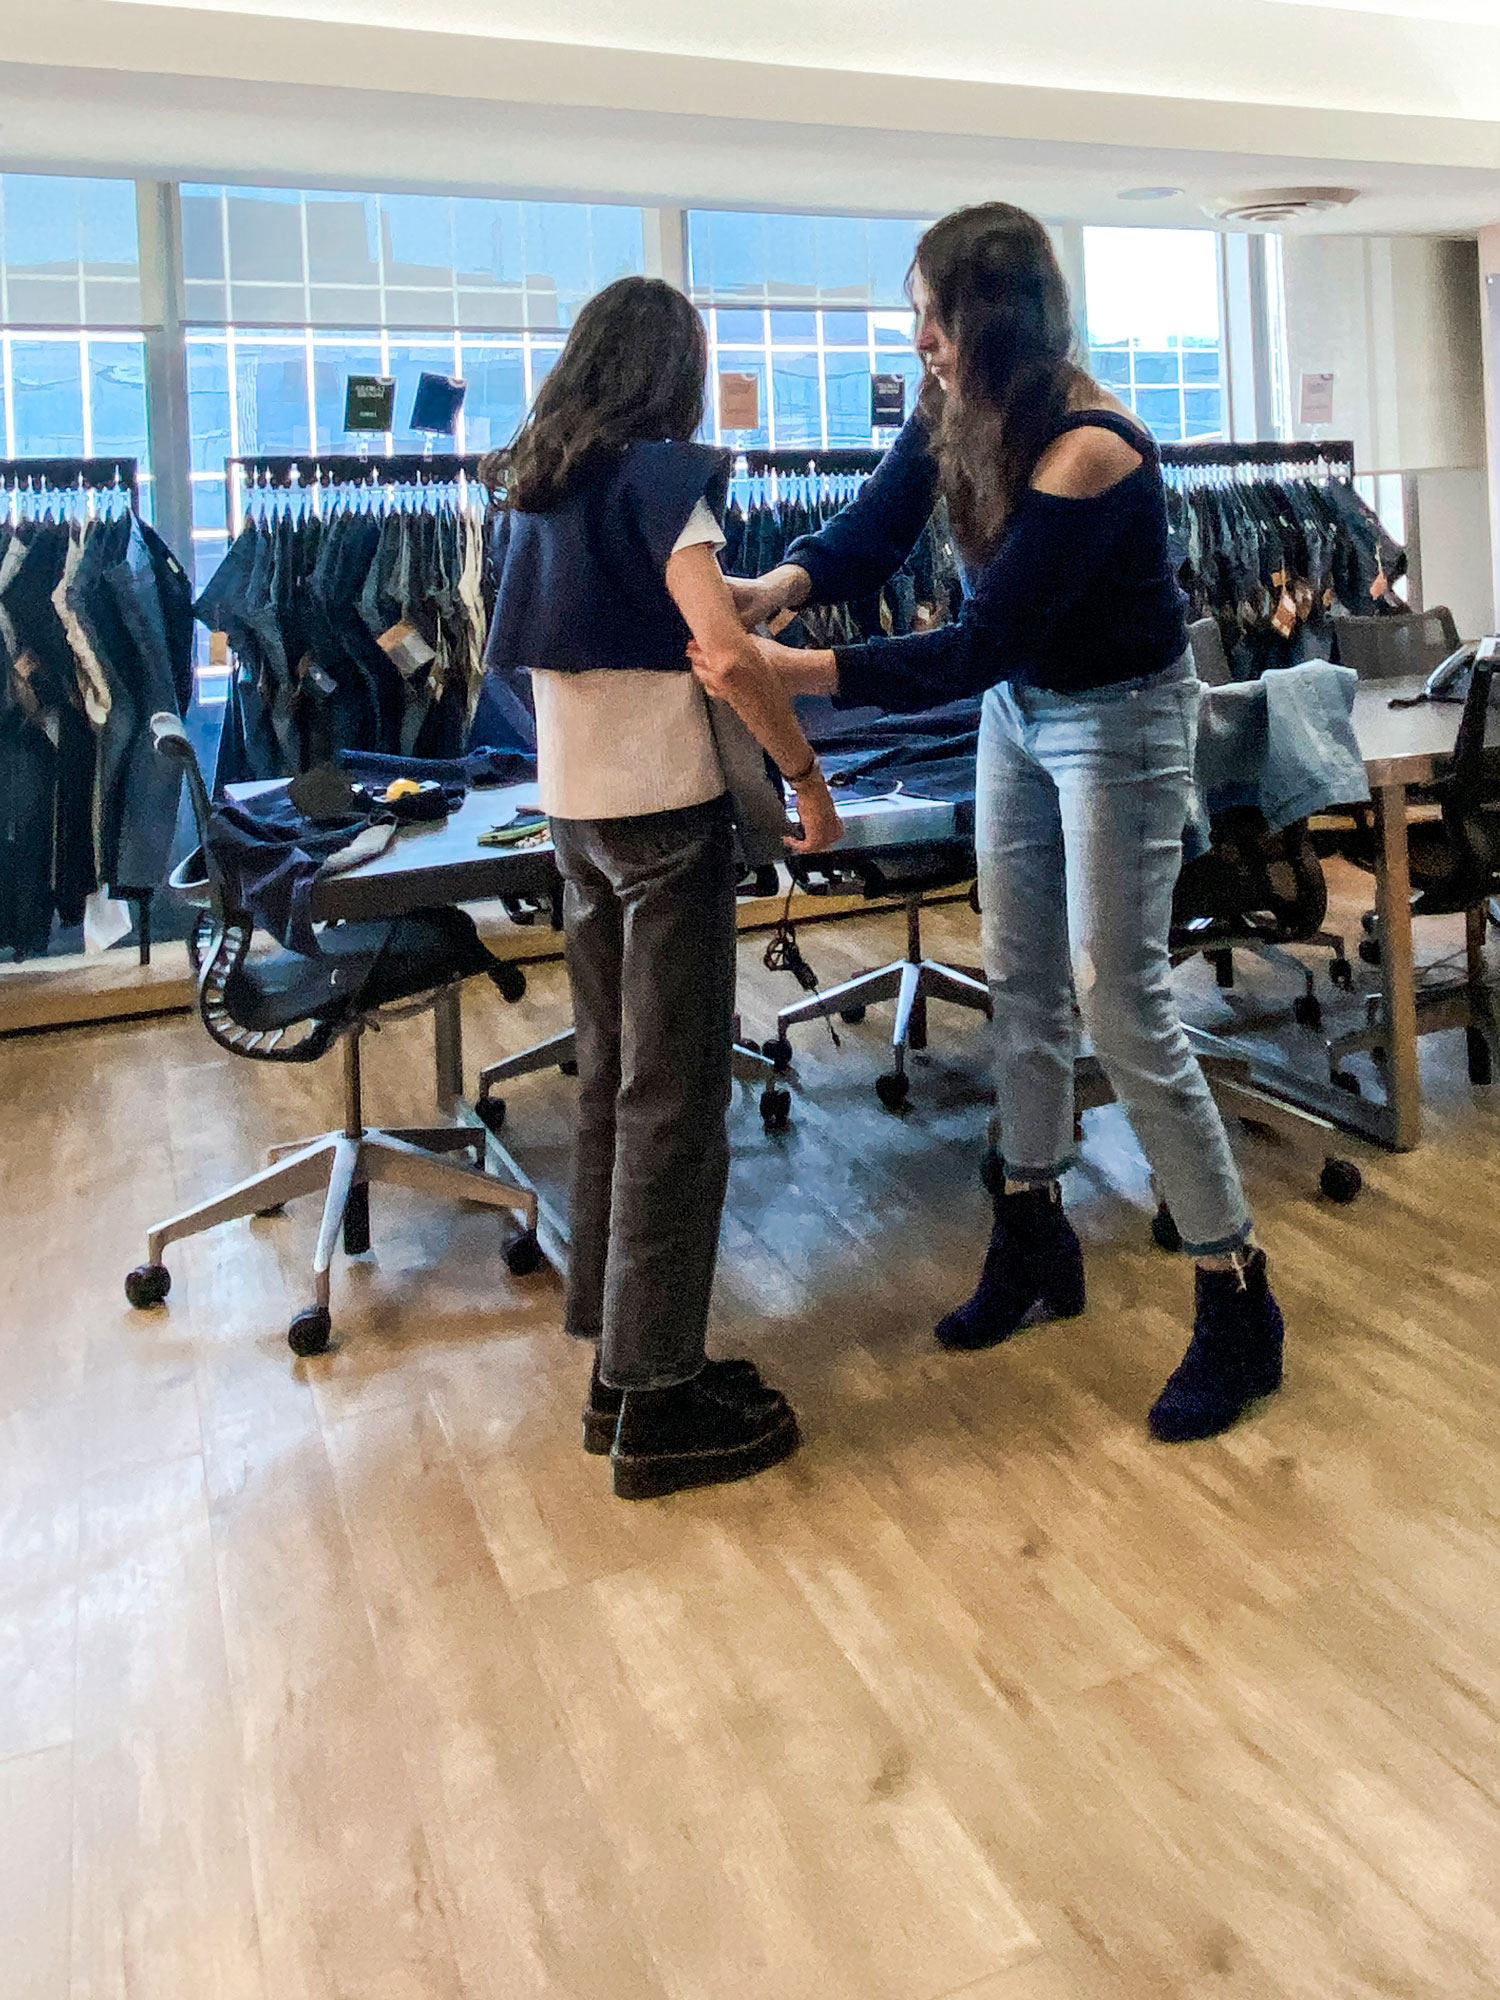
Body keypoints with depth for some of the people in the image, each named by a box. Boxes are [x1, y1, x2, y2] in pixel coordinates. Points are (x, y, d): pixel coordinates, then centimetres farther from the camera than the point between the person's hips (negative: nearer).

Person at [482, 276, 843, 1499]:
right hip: (664, 804, -8)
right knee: (675, 1096, -4)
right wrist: (807, 772, -14)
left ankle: (622, 1364, 22)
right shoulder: (661, 474, -9)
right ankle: (657, 1405, 3)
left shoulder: (531, 486, 14)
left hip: (573, 804, 8)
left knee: (612, 1080, 13)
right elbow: (725, 649, -22)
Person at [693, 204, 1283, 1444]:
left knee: (1119, 1001, -7)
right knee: (1022, 981, 12)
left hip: (1120, 721, -8)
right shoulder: (955, 412, -6)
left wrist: (794, 673, -37)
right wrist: (777, 587, -24)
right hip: (1022, 707, 8)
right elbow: (870, 539, -3)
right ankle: (1035, 1244, 29)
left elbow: (975, 646, -31)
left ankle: (1238, 1304, 6)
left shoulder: (1088, 450, -30)